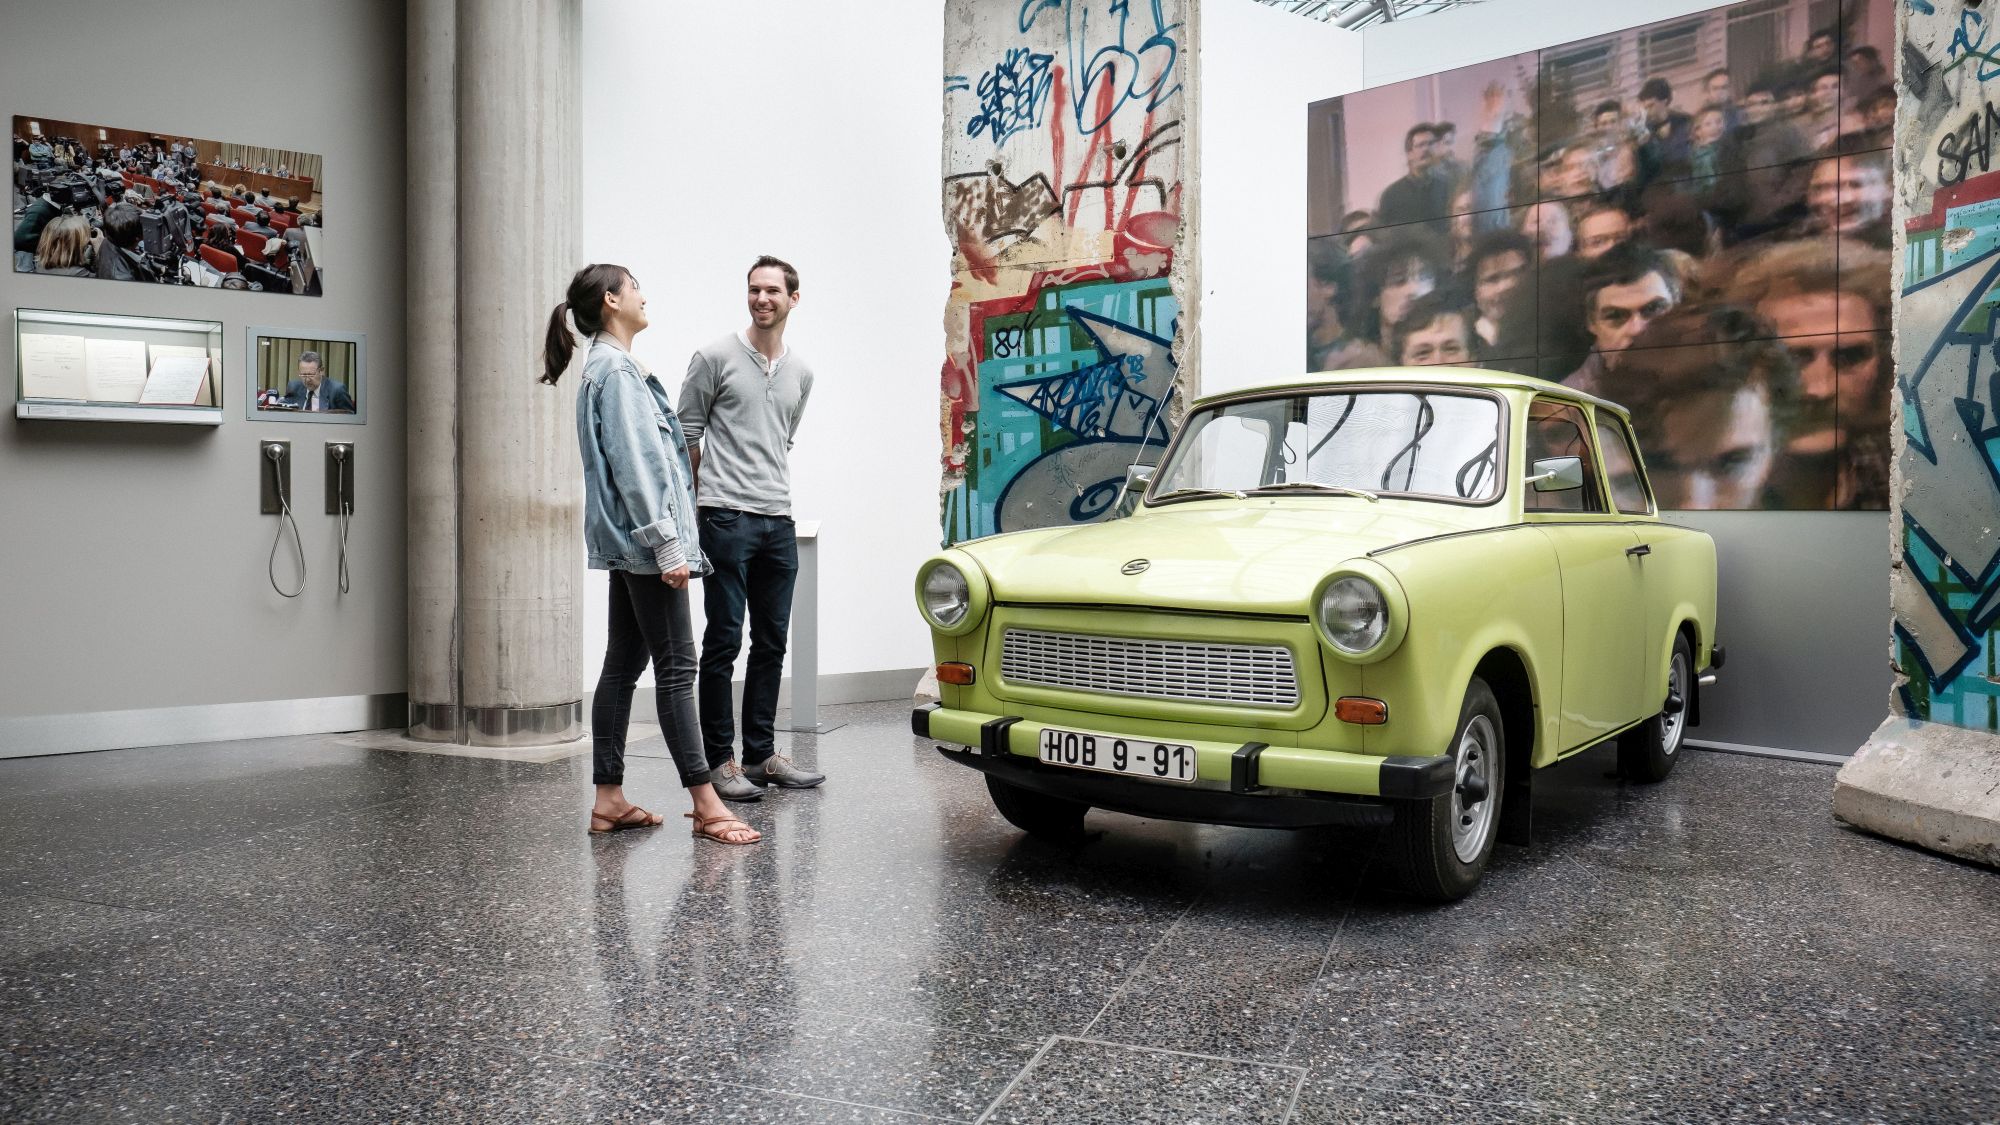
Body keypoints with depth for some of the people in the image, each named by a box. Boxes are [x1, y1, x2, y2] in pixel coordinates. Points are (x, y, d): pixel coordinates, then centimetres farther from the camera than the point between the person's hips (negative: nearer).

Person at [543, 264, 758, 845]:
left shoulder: (610, 367, 19)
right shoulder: (617, 370, -12)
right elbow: (635, 467, -19)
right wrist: (668, 546, -20)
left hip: (628, 545, 10)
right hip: (644, 540, -10)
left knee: (623, 665, 10)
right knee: (676, 666, -8)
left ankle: (608, 799, 14)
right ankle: (706, 804, -4)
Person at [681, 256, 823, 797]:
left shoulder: (801, 373, 15)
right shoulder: (715, 357, -1)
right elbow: (687, 435, 2)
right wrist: (706, 498, 7)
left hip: (779, 522, 6)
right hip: (727, 520, -6)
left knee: (771, 644, 9)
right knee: (724, 641, -3)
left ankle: (760, 753, 19)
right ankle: (719, 759, 4)